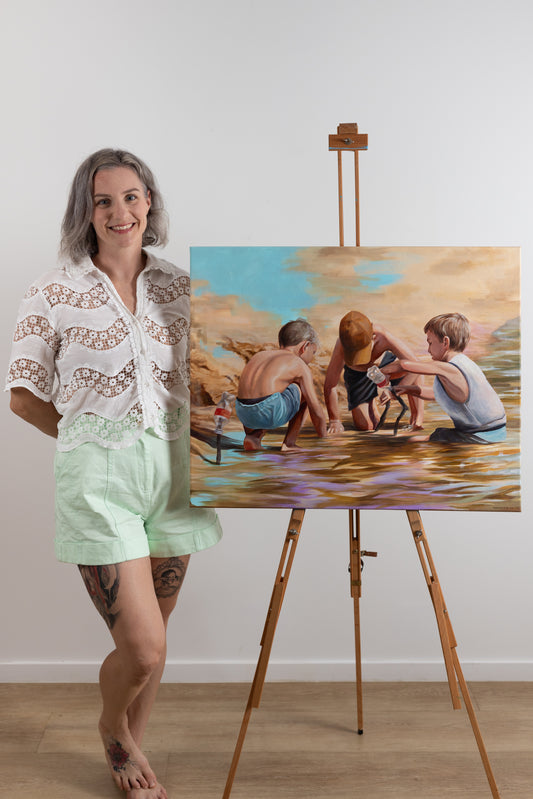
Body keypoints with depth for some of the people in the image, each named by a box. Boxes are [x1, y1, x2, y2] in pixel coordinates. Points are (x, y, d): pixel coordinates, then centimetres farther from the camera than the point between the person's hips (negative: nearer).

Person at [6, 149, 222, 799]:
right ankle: (113, 730, 31)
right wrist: (92, 438, 2)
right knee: (144, 649, -5)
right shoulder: (57, 291, -4)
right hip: (97, 477, -3)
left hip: (172, 471, 4)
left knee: (149, 641, 14)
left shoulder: (179, 287, 6)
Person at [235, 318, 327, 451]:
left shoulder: (259, 355, 28)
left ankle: (254, 435, 14)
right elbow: (316, 411, 10)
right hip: (270, 413, -6)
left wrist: (248, 430, 45)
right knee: (304, 391, 22)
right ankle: (289, 443, 17)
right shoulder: (300, 365, 11)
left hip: (243, 413, 6)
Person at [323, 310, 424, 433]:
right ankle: (371, 404, 31)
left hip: (383, 362, 1)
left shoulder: (383, 336, -42)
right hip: (357, 375, -1)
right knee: (364, 426, -5)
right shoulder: (341, 346, -43)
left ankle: (417, 418, 0)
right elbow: (329, 386, -34)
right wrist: (334, 421, -25)